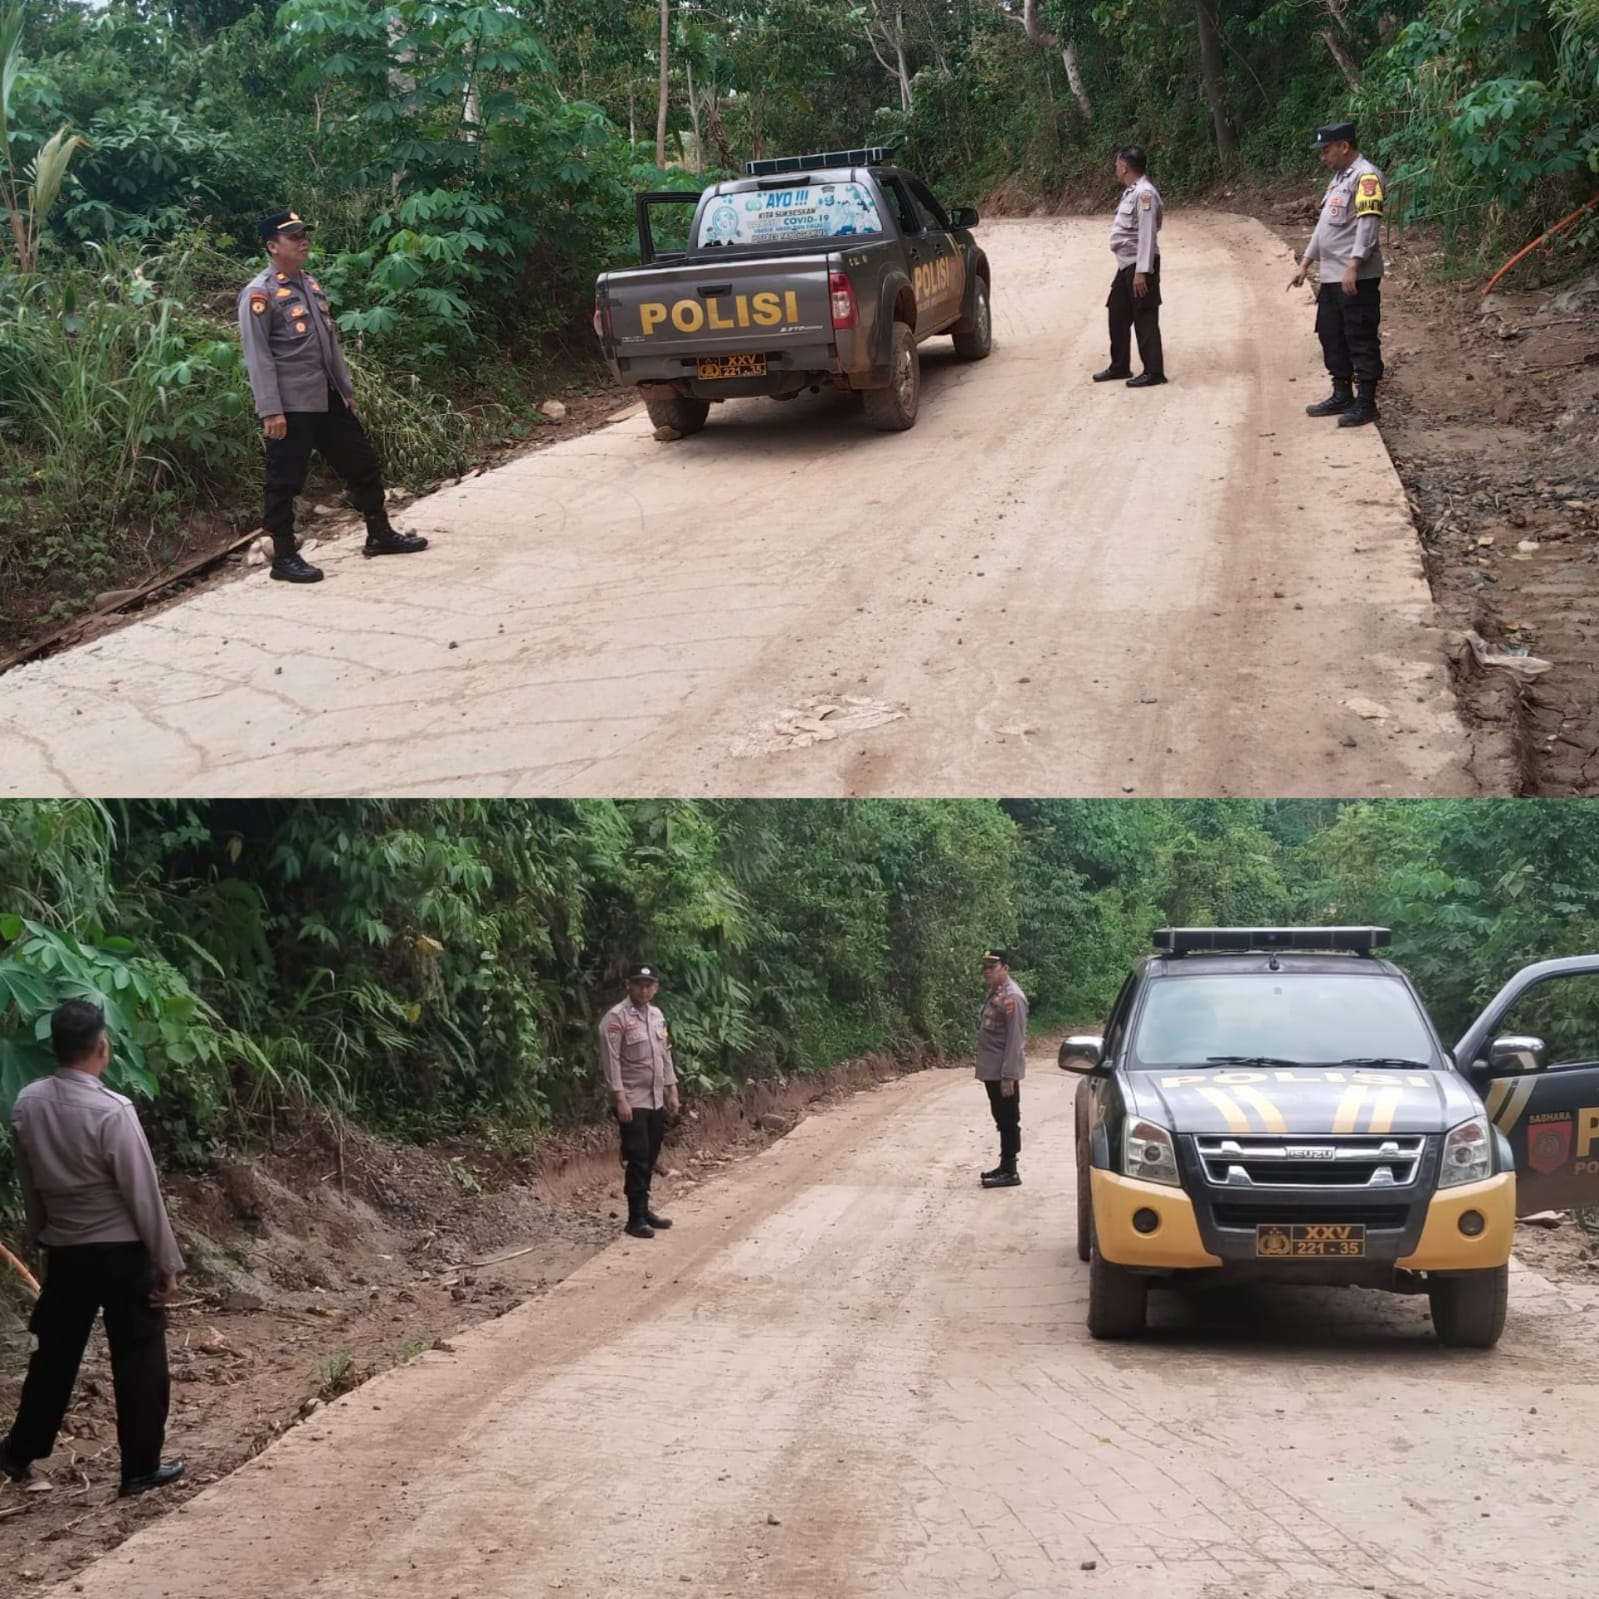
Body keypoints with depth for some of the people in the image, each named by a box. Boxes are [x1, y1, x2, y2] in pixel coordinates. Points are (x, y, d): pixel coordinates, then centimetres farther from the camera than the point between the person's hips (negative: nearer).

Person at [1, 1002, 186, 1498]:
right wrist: (167, 1263, -9)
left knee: (54, 1353, 20)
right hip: (123, 1252, -5)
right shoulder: (112, 1111, -21)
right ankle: (141, 1468, 13)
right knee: (139, 1361, 6)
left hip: (64, 1250, 6)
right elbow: (143, 1195, -17)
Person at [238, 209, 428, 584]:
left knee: (362, 462, 14)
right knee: (285, 482, 0)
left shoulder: (311, 284, 13)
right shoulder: (259, 294, -13)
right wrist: (270, 410, -21)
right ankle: (284, 557, 9)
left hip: (326, 398, 9)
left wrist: (346, 387, 19)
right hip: (289, 406, -9)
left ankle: (380, 535, 28)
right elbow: (257, 356, -17)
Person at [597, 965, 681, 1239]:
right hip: (632, 1101, -7)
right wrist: (620, 1098, -20)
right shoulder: (615, 1017, -13)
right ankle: (635, 1219, -3)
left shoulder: (657, 1016, 11)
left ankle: (644, 1209, 22)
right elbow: (611, 1061, -16)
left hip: (656, 1100, 7)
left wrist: (671, 1090, 14)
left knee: (650, 1158, 12)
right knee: (637, 1159, -8)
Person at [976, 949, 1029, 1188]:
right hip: (992, 1071, 9)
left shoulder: (1012, 997, -17)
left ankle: (1010, 1172, 2)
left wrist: (1008, 1075, -23)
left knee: (1009, 1120, -3)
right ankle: (1004, 1166, 21)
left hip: (1003, 1073, -9)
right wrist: (985, 1067, 18)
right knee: (1001, 1120, 14)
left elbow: (1015, 1040, -20)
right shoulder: (994, 994, 12)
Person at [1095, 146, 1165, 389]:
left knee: (1145, 319, -4)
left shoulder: (1144, 193, -18)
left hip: (1139, 266, -10)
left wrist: (1142, 271, -24)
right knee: (1118, 317, 15)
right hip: (1126, 266, 10)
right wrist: (1131, 269, 19)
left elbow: (1147, 235, -21)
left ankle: (1153, 372, 2)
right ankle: (1119, 366, 27)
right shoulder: (1131, 192, 12)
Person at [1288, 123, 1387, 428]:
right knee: (1331, 335, 14)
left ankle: (1365, 403, 0)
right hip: (1331, 275, 10)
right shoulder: (1339, 177, 19)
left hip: (1357, 277, -10)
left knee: (1361, 339, -4)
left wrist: (1353, 266, -29)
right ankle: (1342, 395, 25)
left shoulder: (1365, 176, -13)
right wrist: (1304, 264, 22)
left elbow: (1368, 224, -22)